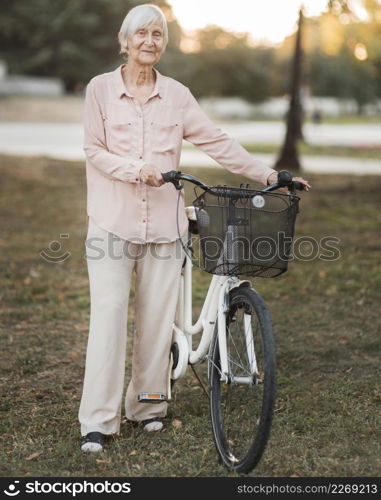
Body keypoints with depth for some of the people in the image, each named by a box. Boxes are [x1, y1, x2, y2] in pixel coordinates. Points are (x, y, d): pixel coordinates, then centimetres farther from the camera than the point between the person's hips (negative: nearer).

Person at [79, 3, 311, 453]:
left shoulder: (176, 95, 8)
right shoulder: (101, 88, 3)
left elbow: (217, 142, 9)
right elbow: (94, 150, 0)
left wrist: (268, 175, 6)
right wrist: (136, 169, -17)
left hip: (163, 221, 2)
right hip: (112, 220, -2)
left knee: (157, 316, 4)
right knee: (108, 315, -6)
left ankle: (148, 405, 21)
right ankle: (98, 421, -1)